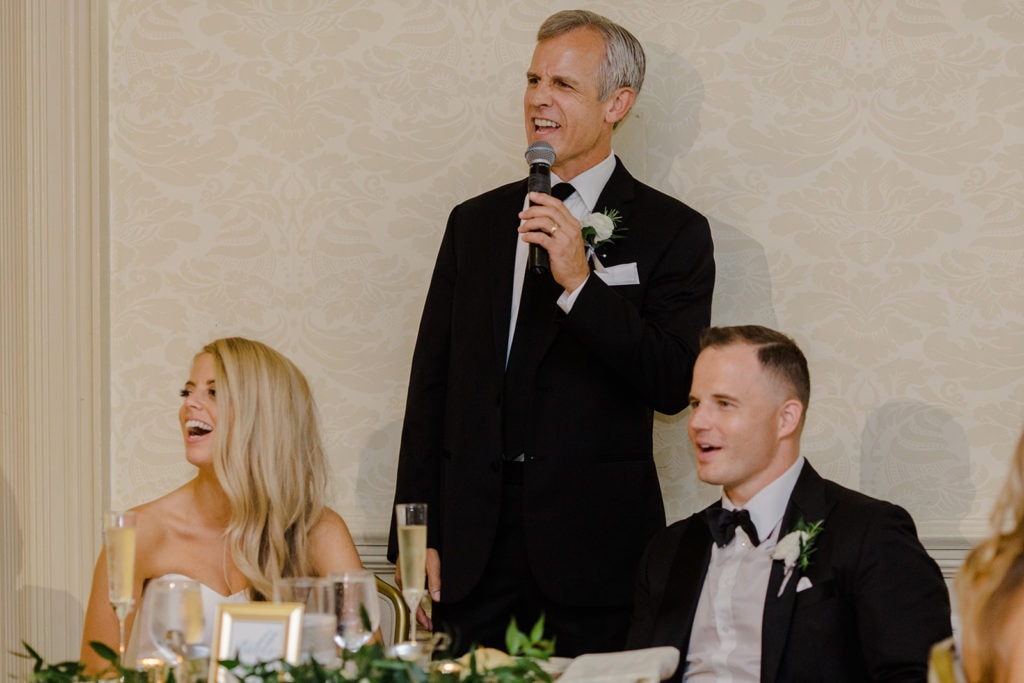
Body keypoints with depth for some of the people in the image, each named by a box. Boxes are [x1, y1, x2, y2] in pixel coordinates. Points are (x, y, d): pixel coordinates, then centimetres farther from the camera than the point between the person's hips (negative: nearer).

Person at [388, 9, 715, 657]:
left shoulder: (672, 231, 2)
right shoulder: (476, 221, 14)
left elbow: (675, 385, -9)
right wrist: (416, 535, 6)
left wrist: (581, 283, -18)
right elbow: (431, 384, 13)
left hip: (592, 555, -3)